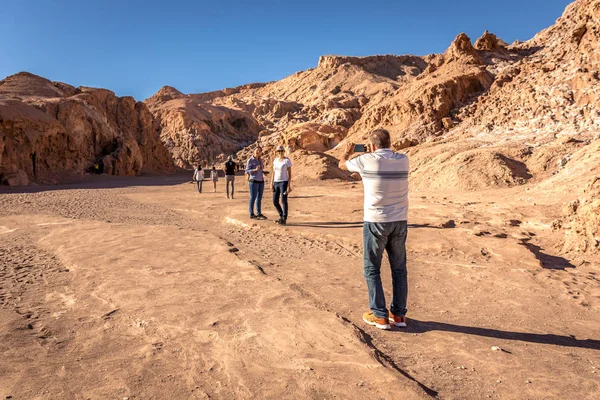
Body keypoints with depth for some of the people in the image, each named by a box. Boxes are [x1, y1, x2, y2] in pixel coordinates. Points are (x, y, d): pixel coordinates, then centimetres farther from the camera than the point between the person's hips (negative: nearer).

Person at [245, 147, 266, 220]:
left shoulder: (260, 160, 11)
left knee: (259, 198, 9)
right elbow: (247, 171, -12)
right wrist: (255, 169, -25)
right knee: (253, 198, -3)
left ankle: (259, 213, 16)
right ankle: (252, 214, 4)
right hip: (253, 181, -7)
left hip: (261, 181, 7)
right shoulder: (250, 160, -8)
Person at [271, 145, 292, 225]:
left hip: (284, 182, -7)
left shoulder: (287, 161, -8)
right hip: (276, 183, 7)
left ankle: (284, 219, 2)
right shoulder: (275, 160, 11)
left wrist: (289, 186, -15)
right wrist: (272, 184, 8)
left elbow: (290, 174, -9)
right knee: (275, 202, 8)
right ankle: (281, 216, 26)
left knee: (284, 201, -6)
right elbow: (274, 173, 13)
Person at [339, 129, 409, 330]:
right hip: (399, 222, 4)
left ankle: (380, 316, 11)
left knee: (372, 269, 9)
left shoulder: (366, 160, -10)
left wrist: (347, 152, 31)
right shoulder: (403, 160, 0)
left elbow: (342, 165, 10)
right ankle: (398, 314, 21)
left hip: (375, 222, -4)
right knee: (399, 269, 14)